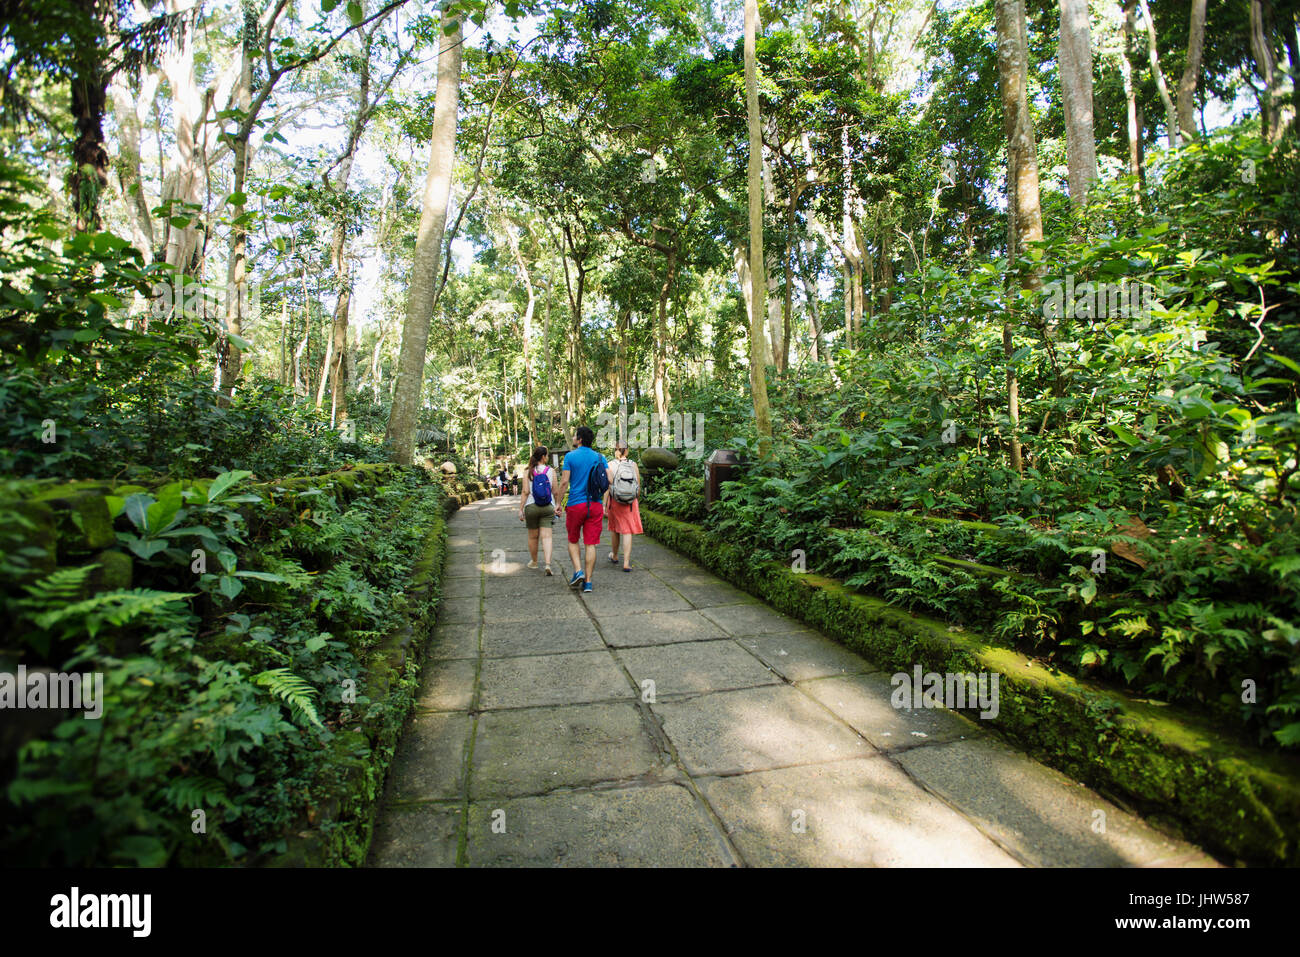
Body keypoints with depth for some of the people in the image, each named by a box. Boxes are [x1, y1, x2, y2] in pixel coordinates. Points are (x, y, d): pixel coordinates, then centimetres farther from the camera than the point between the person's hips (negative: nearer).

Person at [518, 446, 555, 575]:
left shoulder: (528, 472, -3)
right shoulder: (551, 471, -2)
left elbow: (525, 492, -8)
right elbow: (555, 491, -1)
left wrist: (521, 509, -4)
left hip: (531, 506, 0)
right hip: (548, 507, 0)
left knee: (533, 536, 15)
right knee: (546, 536, -2)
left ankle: (534, 562, 31)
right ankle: (548, 564, -16)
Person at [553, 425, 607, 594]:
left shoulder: (570, 456, -4)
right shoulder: (600, 457, 6)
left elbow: (564, 482, -9)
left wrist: (558, 503, 0)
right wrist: (604, 504, 8)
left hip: (576, 504, -2)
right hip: (595, 504, 2)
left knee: (573, 540, 17)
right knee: (591, 544, 4)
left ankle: (578, 571, 0)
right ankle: (588, 582, 5)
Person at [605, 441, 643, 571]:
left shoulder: (610, 465, -6)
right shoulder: (633, 465, -2)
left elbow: (607, 487, -10)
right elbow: (638, 486, 3)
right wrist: (636, 499, 18)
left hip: (615, 501, 0)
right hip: (631, 502, 0)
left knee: (614, 529, 18)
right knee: (627, 531, 2)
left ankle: (614, 556, 37)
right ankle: (626, 563, -3)